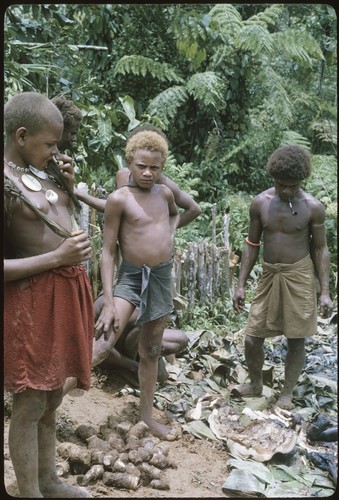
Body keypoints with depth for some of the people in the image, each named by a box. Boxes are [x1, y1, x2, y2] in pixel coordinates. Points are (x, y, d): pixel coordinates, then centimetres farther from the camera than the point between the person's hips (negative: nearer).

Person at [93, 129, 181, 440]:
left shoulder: (165, 193, 4)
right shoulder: (119, 199, -13)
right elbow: (108, 252, -13)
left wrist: (170, 236, 8)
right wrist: (108, 302, -19)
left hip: (163, 276, 5)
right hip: (132, 276, -5)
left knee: (151, 350, 16)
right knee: (104, 345, -25)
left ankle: (147, 414, 32)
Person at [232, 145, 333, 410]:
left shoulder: (313, 207, -9)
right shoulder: (260, 203, -3)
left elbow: (321, 249, -2)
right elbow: (252, 245, 4)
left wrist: (325, 291, -6)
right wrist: (241, 285, 2)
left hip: (299, 277, -2)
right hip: (269, 276, 3)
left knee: (296, 339, 5)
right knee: (252, 338, 5)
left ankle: (287, 394, 24)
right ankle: (256, 384, 30)